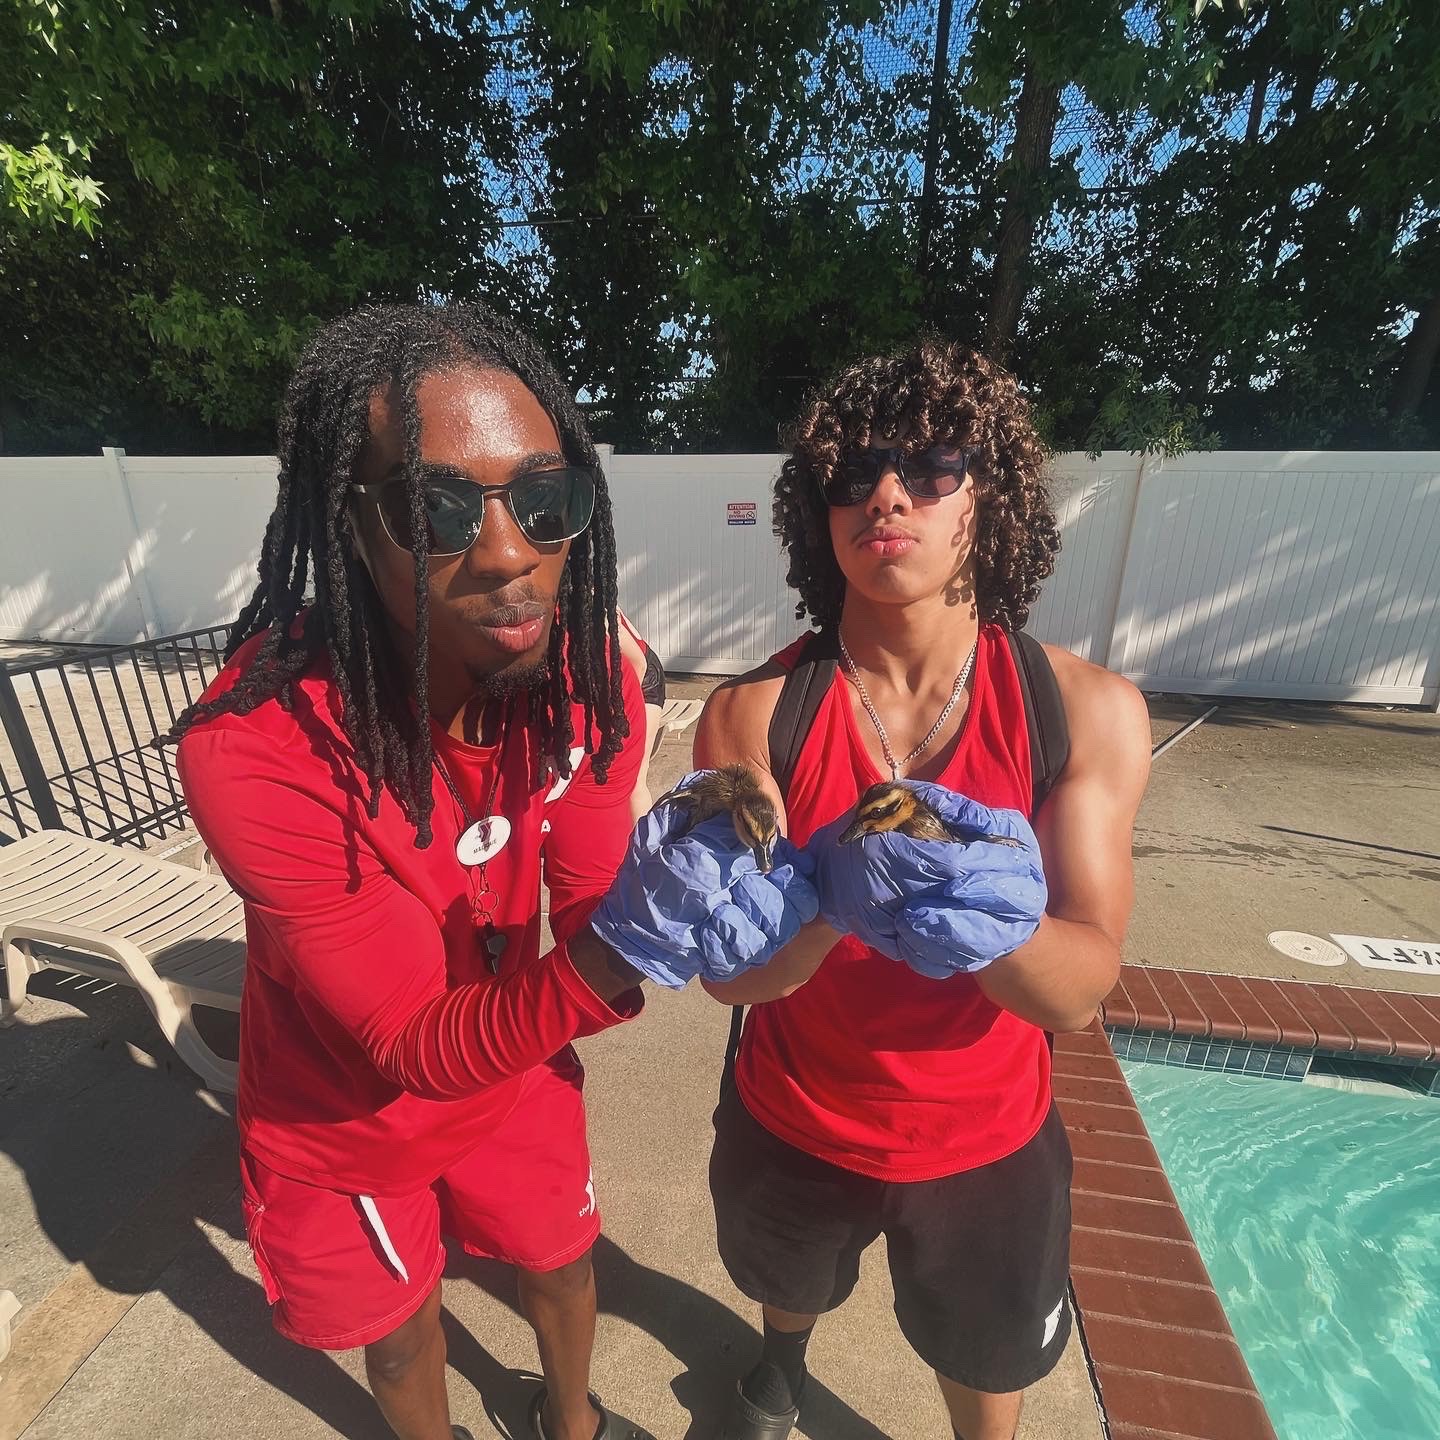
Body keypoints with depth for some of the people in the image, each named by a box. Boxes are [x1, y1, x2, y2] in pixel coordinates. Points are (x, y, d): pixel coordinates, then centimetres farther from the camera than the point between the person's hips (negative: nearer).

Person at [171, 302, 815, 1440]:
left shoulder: (586, 678, -23)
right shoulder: (255, 749, -35)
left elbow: (587, 905, -19)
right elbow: (416, 1050, -31)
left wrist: (686, 886, -41)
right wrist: (622, 944, -49)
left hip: (512, 1069, 3)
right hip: (345, 1119, -2)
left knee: (562, 1262, 29)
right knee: (399, 1325, 28)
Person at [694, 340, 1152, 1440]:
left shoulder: (1088, 711, -20)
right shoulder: (755, 715, -23)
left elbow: (1081, 991, -21)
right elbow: (732, 972, -24)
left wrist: (995, 912, -42)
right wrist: (834, 895, -44)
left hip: (985, 1140, 0)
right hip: (792, 1126, 1)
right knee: (789, 1289, 35)